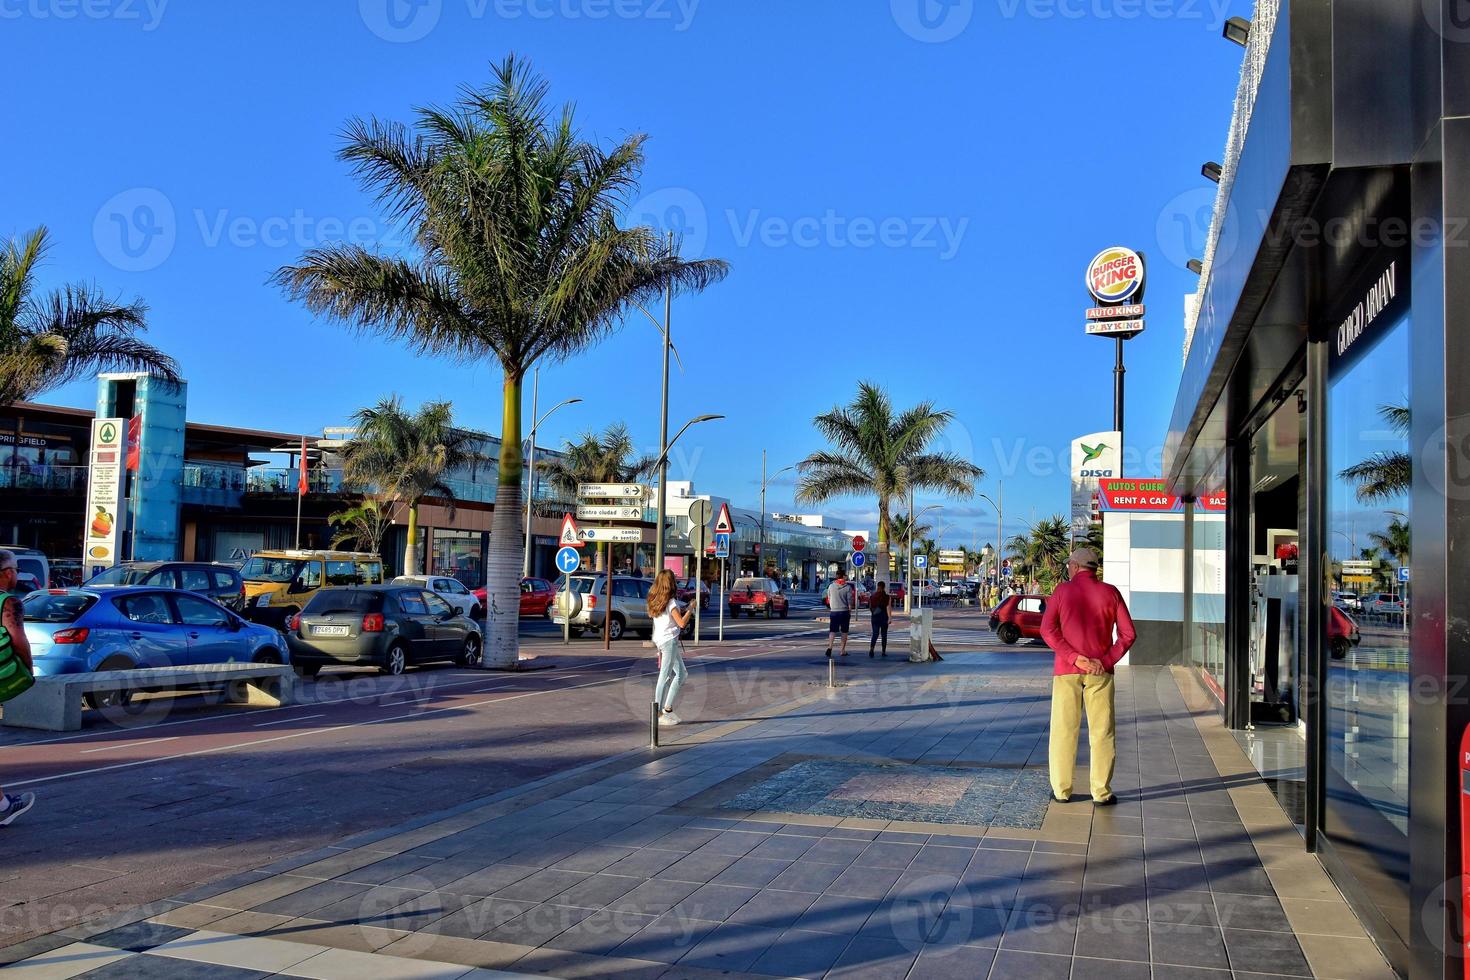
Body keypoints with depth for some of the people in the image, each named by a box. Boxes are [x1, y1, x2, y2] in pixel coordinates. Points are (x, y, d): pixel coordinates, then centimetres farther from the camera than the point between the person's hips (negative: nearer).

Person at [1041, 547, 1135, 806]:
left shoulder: (1063, 590, -1)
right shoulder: (1110, 593, 1)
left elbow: (1047, 629, -10)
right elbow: (1128, 634, -4)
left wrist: (1075, 658, -13)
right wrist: (1106, 661, -6)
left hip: (1066, 670, 0)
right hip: (1100, 672, 1)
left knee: (1063, 730, 7)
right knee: (1101, 732, 7)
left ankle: (1061, 790, 11)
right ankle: (1101, 792, 7)